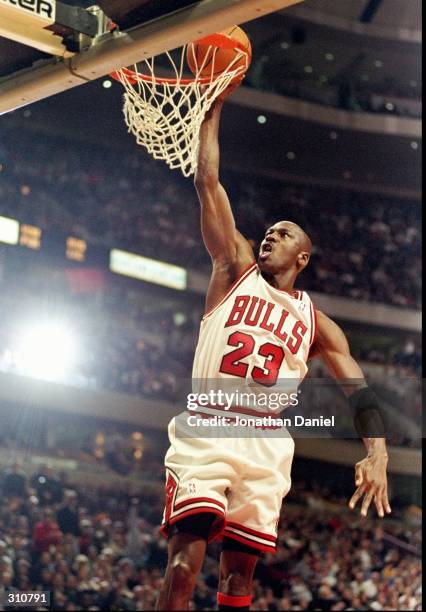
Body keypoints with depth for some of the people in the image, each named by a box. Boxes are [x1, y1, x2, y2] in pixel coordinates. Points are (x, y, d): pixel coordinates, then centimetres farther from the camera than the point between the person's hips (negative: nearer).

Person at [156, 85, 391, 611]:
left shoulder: (315, 322, 17)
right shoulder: (235, 274, 15)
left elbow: (360, 393, 8)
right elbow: (207, 184, 9)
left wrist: (377, 454, -11)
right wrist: (213, 109, 6)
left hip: (266, 448, 2)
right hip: (205, 431, -2)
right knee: (184, 565, -17)